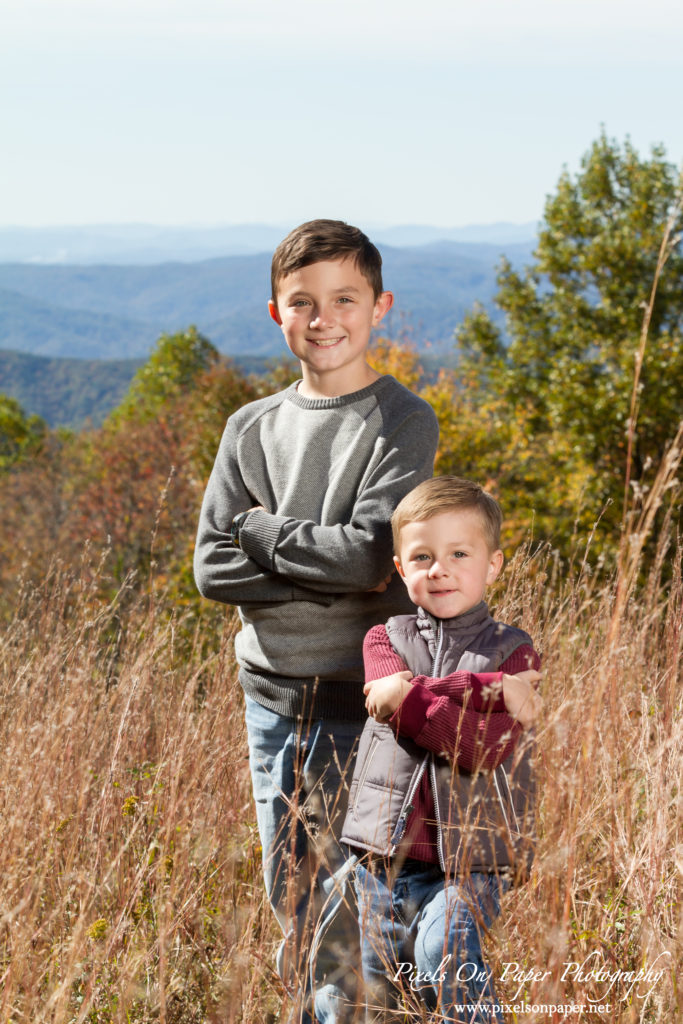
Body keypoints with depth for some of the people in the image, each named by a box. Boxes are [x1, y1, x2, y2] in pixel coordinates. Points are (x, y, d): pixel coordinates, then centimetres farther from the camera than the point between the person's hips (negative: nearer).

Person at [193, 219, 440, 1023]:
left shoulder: (403, 422, -5)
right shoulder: (251, 428, 8)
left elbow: (371, 554, -18)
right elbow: (213, 569, 0)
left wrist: (260, 529, -7)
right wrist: (330, 579, -11)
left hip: (360, 695, -4)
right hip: (271, 693, 5)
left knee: (346, 903, -2)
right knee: (288, 897, 14)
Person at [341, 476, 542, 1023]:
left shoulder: (513, 652, -1)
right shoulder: (384, 639, 7)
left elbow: (483, 749, -16)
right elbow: (395, 690, -16)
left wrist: (407, 698, -19)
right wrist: (486, 689, -21)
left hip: (470, 860, -3)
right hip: (386, 858, 4)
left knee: (443, 948, -29)